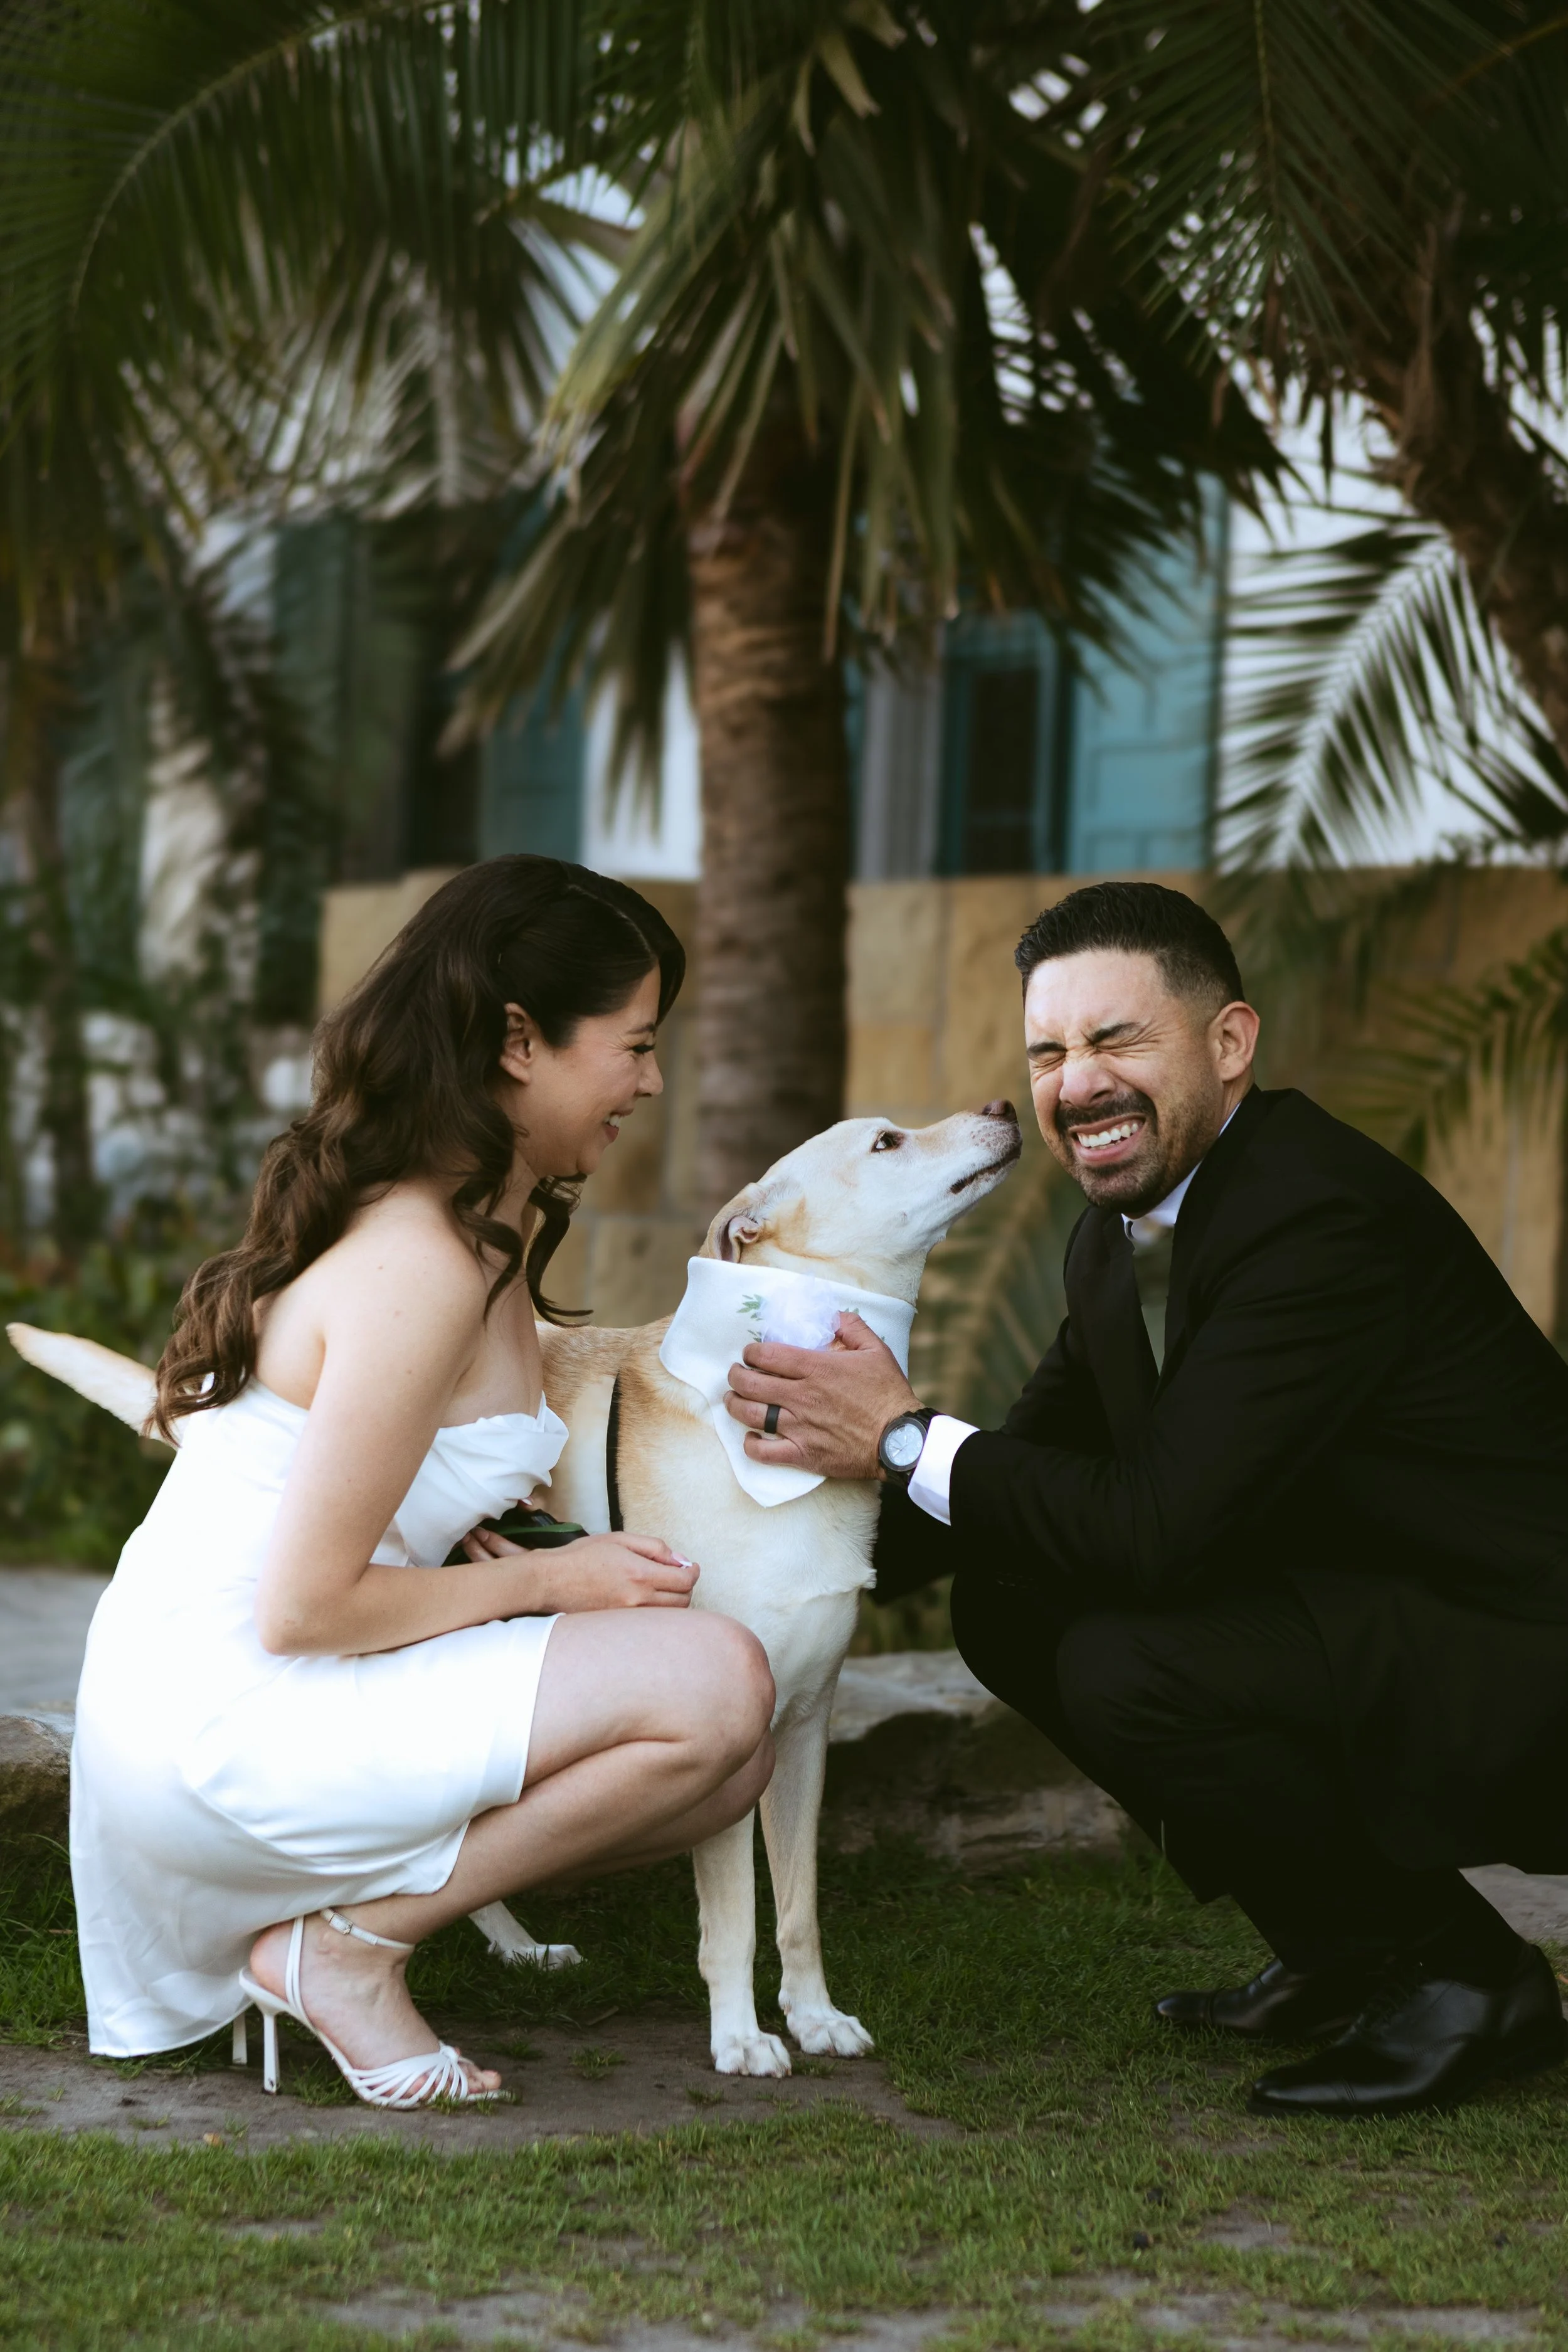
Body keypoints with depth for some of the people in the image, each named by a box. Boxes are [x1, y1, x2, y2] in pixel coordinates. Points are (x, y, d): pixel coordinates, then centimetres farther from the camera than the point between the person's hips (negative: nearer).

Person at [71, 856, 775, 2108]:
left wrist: (480, 1535, 7)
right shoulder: (422, 1266, -21)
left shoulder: (490, 1223, 10)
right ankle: (349, 1947, -8)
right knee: (716, 1681, -21)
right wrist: (545, 1581, -8)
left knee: (733, 1763, 5)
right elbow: (304, 1607, -21)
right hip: (220, 1716, -10)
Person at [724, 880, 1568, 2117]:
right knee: (1011, 1601, 5)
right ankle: (1343, 1950, 14)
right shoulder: (1128, 1218, 5)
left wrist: (907, 1439, -21)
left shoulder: (1320, 1216, -25)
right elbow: (1050, 1449, 15)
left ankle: (1464, 1971, -4)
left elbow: (1162, 1527, -30)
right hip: (1360, 1622, 10)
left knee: (1128, 1667, -26)